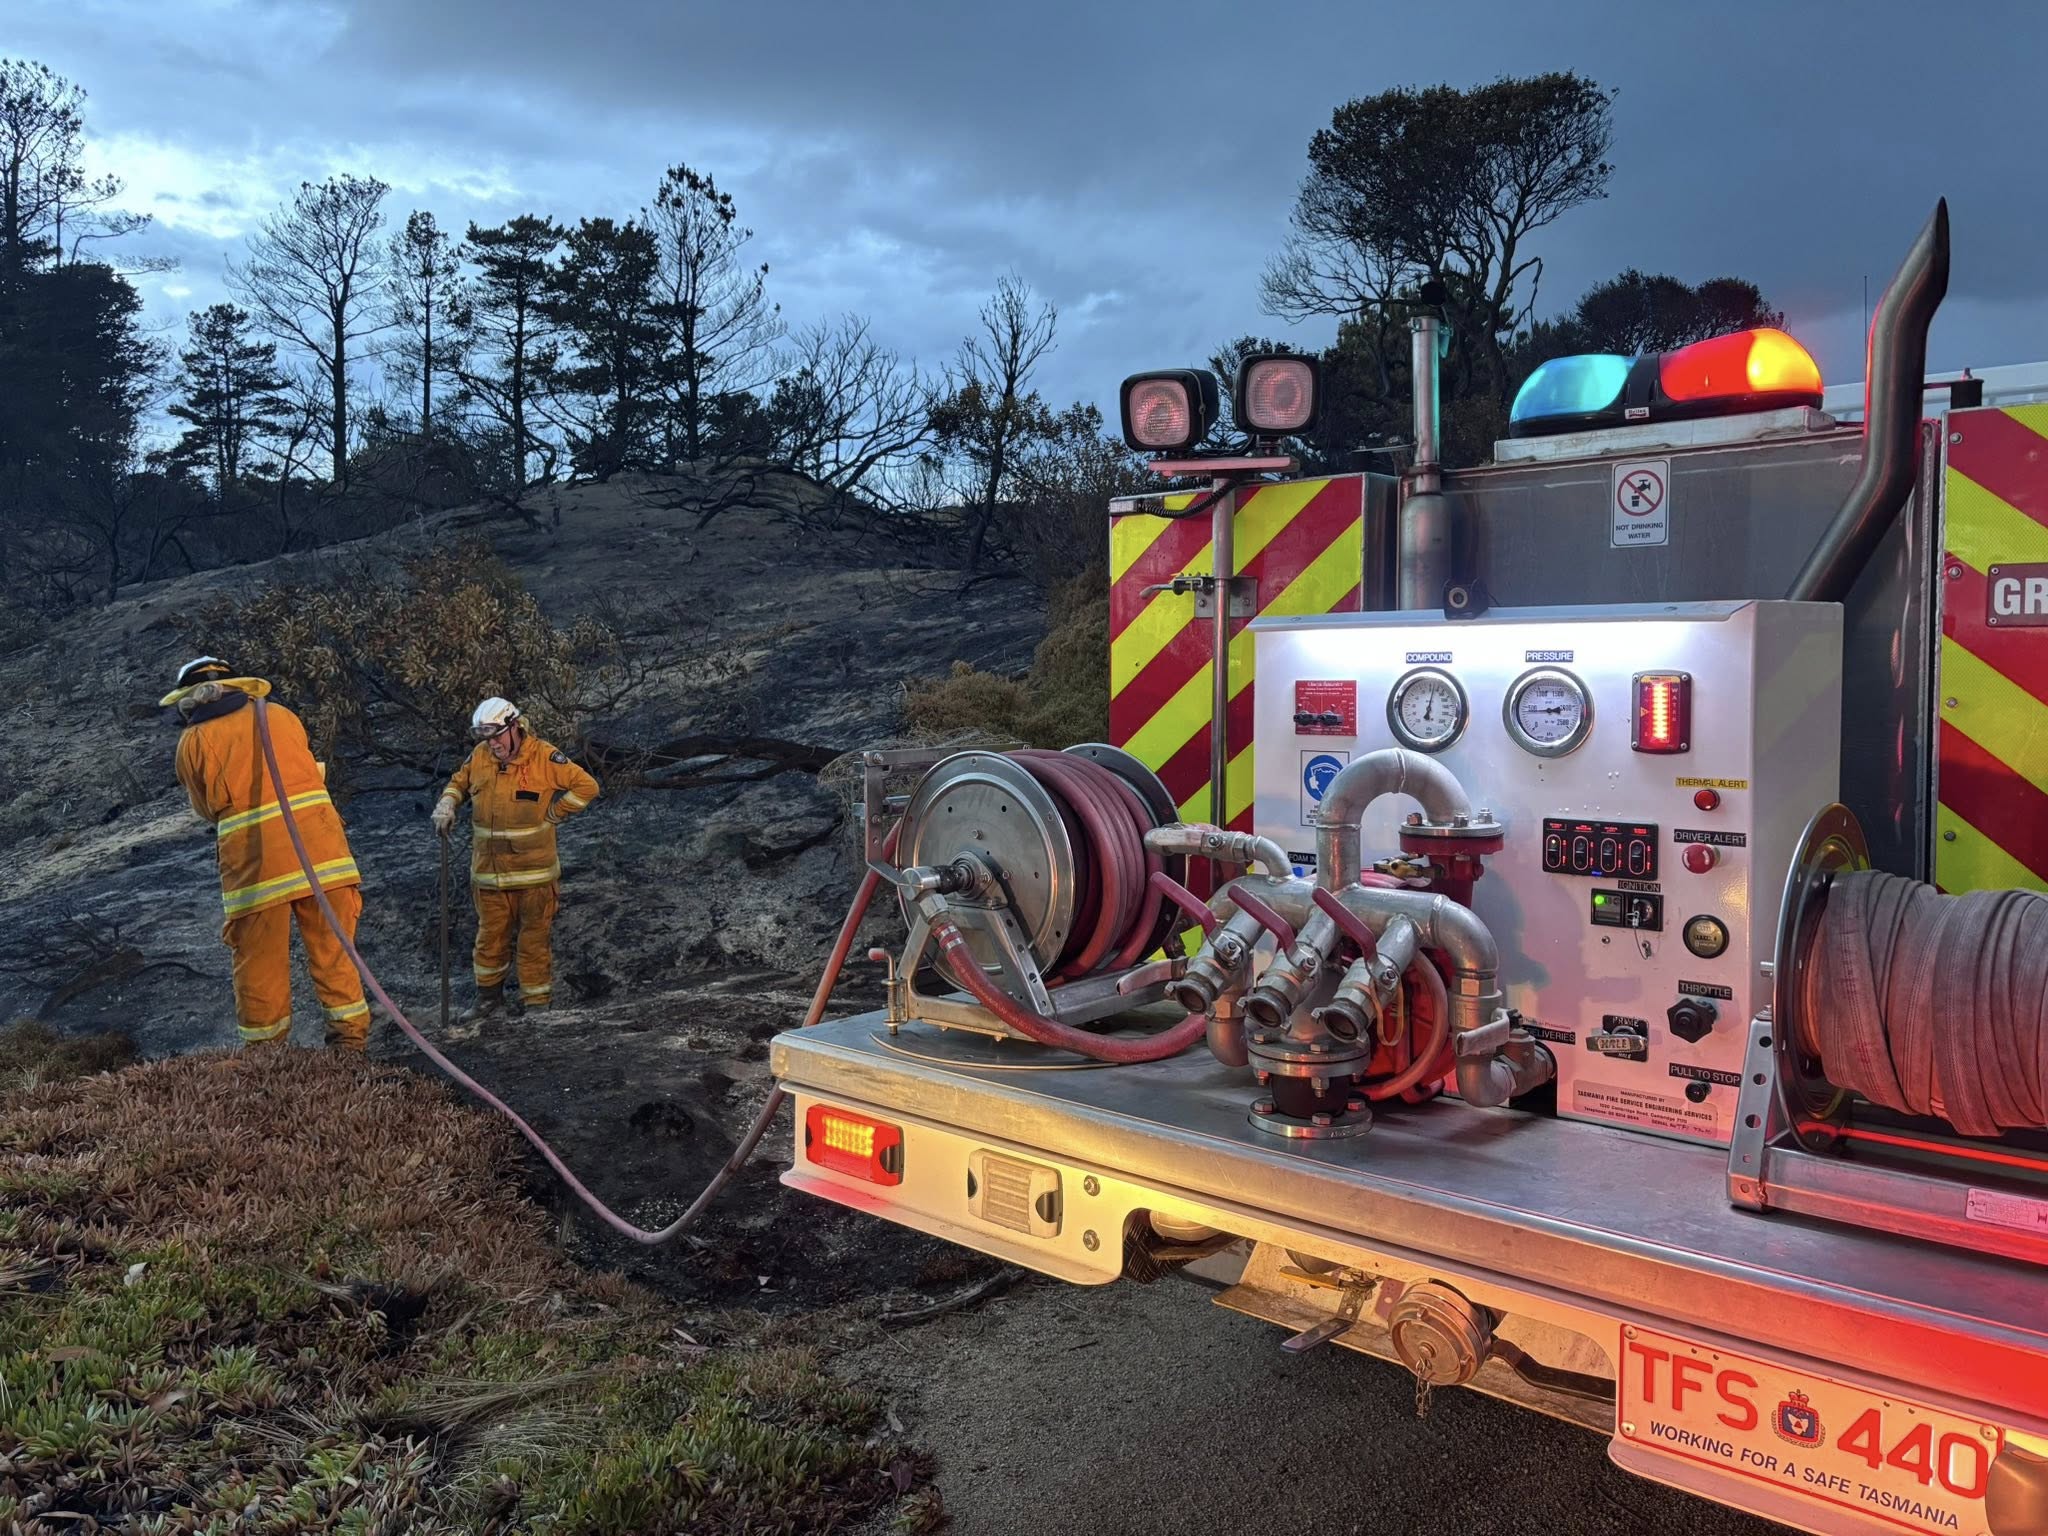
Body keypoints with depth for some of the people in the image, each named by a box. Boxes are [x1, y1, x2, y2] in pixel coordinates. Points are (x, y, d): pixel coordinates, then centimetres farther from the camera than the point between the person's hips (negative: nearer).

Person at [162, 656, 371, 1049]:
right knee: (333, 950, 11)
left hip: (254, 859, -2)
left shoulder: (192, 742, 7)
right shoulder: (281, 715, 14)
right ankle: (351, 1038, 16)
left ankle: (265, 1050, 22)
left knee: (260, 962, 11)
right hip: (320, 842, 2)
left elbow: (206, 809, 16)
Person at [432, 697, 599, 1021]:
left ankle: (537, 1001, 15)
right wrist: (447, 804, 3)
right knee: (490, 935, 12)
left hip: (533, 871, -4)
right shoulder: (479, 756, 4)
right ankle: (488, 996, 28)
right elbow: (459, 782, 23)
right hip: (488, 870, 4)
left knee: (534, 937, 5)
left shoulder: (544, 757, -10)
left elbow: (586, 786, -9)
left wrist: (551, 815, -7)